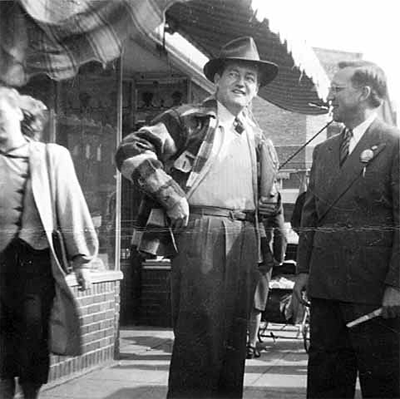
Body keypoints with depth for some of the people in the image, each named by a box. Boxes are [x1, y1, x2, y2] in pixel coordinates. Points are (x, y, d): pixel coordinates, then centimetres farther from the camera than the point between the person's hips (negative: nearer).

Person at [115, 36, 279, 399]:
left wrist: (269, 204, 13)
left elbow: (267, 188, 36)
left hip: (245, 237, 6)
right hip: (200, 231, -6)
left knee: (235, 336, 10)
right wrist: (172, 196, -13)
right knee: (198, 332, -8)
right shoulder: (189, 118, 2)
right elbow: (131, 150, -8)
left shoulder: (257, 137, 20)